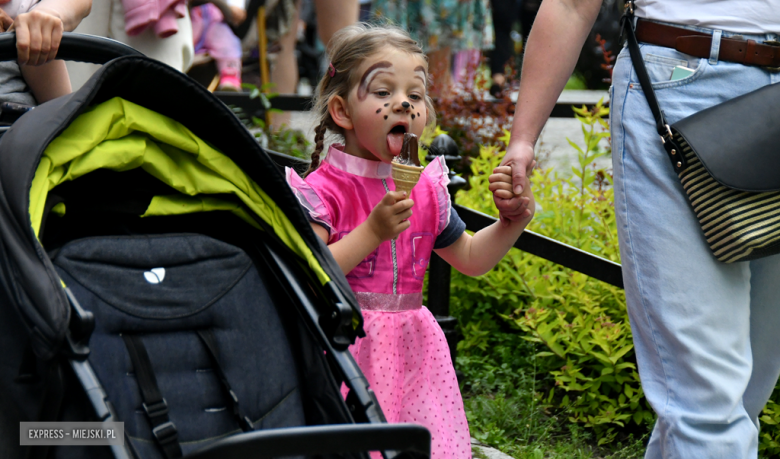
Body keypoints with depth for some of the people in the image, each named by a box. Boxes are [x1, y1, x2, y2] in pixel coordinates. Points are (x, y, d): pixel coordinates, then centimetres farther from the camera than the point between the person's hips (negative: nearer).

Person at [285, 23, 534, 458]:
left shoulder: (427, 189, 9)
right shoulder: (322, 190, -9)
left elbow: (470, 258, 21)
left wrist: (515, 219, 6)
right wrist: (373, 231, -23)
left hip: (411, 349, 5)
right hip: (346, 348, -5)